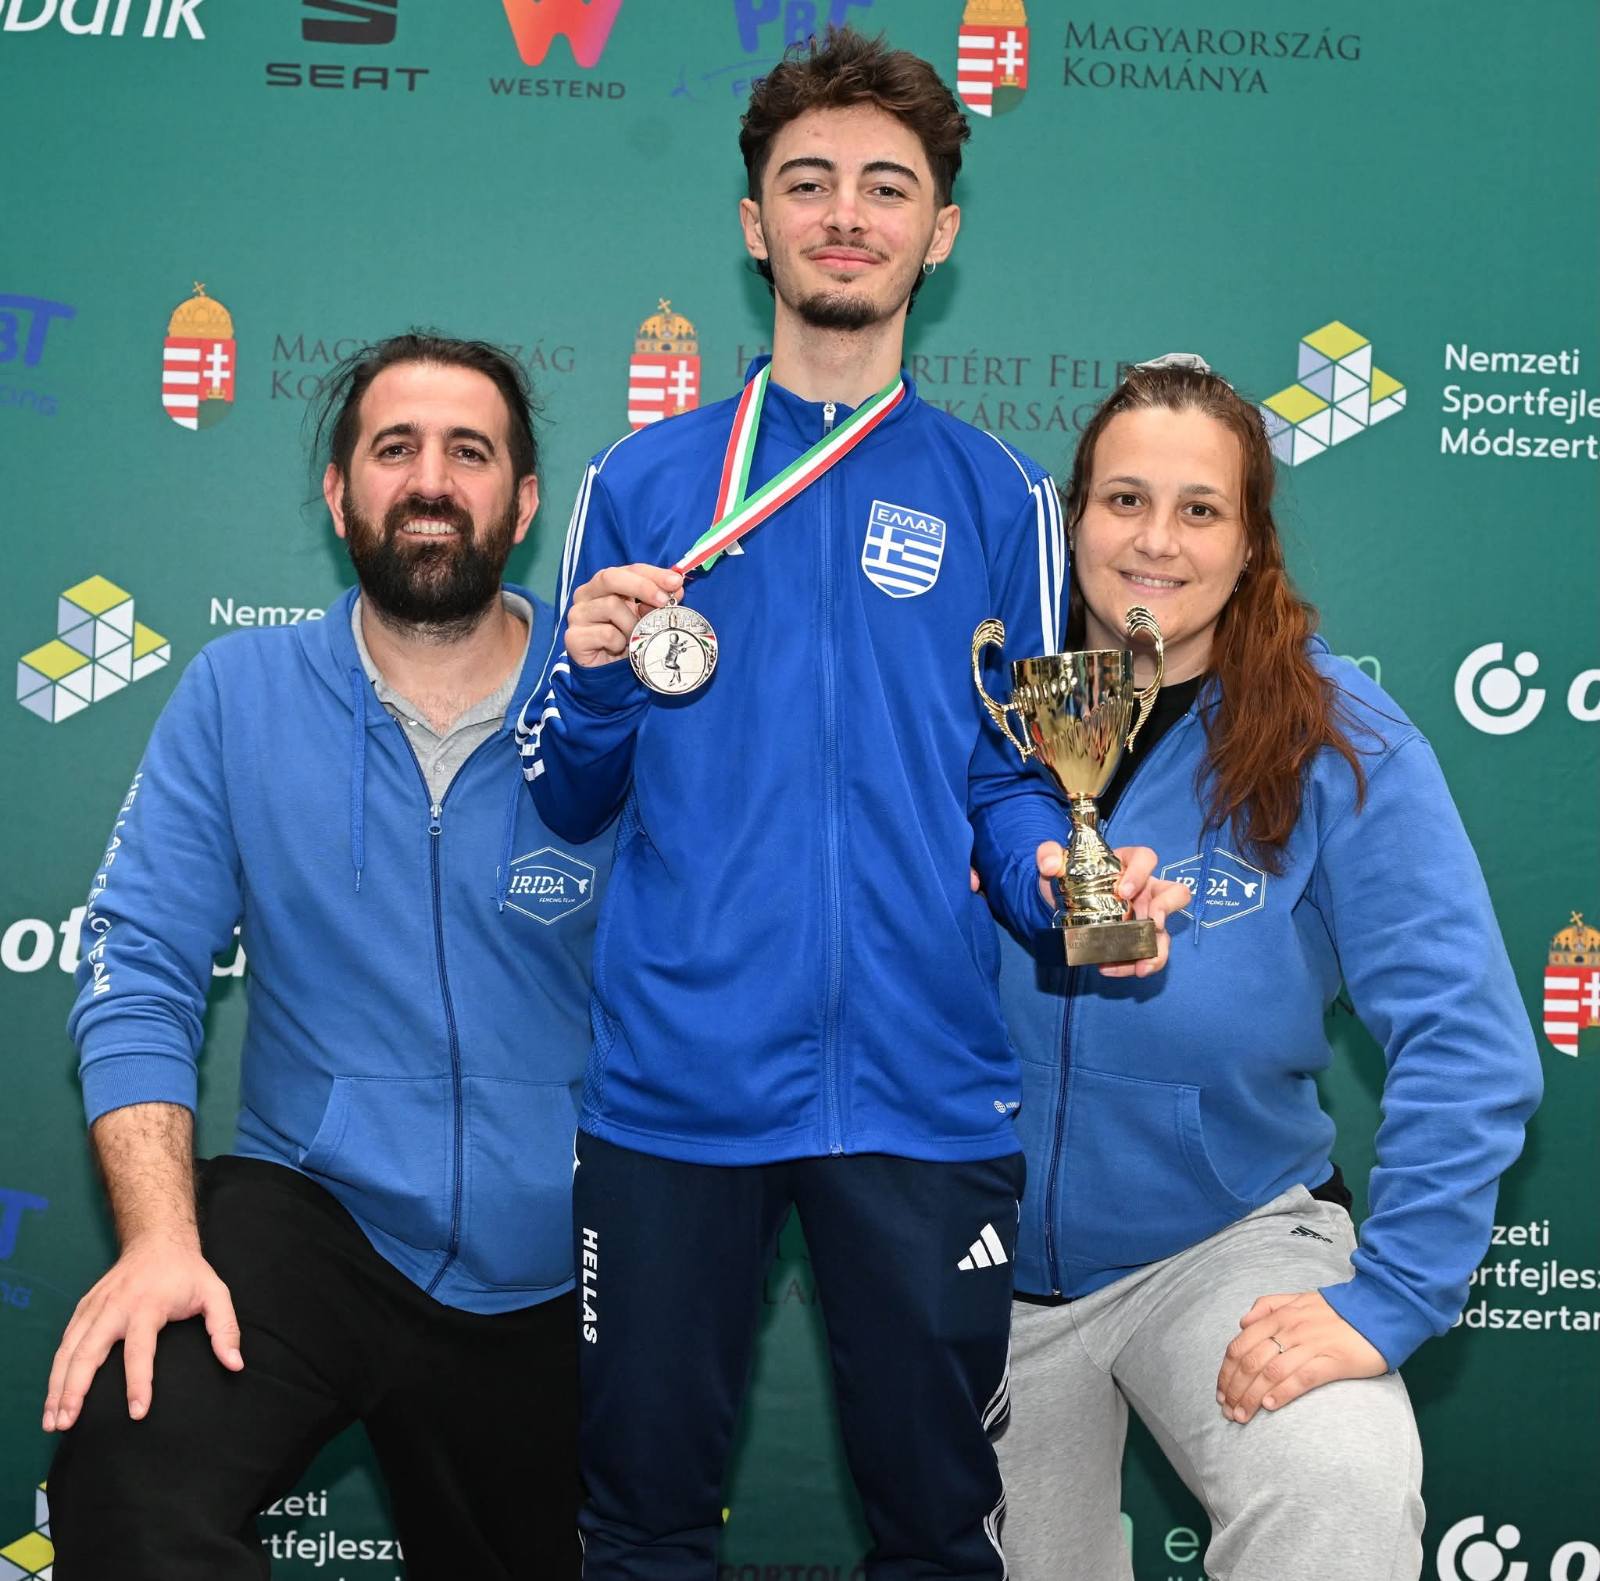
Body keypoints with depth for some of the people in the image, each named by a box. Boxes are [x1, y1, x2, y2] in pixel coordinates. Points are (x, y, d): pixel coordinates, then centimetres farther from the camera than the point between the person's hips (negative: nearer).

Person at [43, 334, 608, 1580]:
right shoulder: (239, 694, -4)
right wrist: (160, 1239, -18)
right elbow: (141, 975, -6)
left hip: (547, 1282, 1)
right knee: (120, 1457, -31)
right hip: (309, 1212, -1)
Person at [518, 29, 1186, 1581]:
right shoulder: (641, 483, 7)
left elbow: (1015, 780, 8)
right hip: (672, 1081, 0)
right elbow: (566, 807, 8)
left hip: (920, 1087, 0)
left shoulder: (997, 499, 7)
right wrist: (592, 675, -12)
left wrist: (1065, 878, -13)